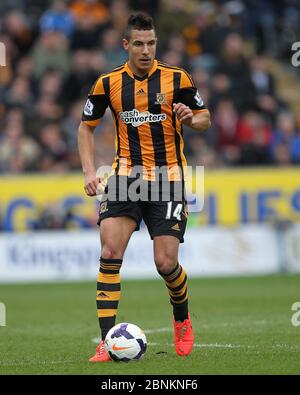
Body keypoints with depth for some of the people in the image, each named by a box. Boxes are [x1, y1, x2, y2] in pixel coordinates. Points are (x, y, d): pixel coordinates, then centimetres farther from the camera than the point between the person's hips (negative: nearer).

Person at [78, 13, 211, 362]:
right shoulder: (108, 84, 2)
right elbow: (86, 126, 12)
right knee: (110, 251, -16)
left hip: (168, 177, -1)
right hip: (126, 174, 1)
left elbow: (205, 119, 7)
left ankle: (182, 320, 27)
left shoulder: (177, 79, -2)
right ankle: (106, 340, -14)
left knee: (166, 263, -5)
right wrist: (89, 172, 0)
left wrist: (191, 118, -17)